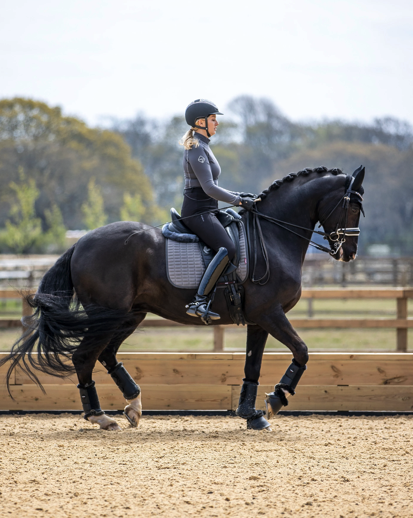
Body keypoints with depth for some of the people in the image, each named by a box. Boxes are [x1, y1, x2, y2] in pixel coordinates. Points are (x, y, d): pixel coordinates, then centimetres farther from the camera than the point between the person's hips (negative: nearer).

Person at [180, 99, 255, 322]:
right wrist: (239, 201, -14)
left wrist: (238, 195, 15)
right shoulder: (196, 149, -14)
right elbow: (209, 188, -21)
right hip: (197, 212, -11)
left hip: (206, 211, 11)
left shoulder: (202, 147, 18)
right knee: (228, 248, -27)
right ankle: (199, 300, -31)